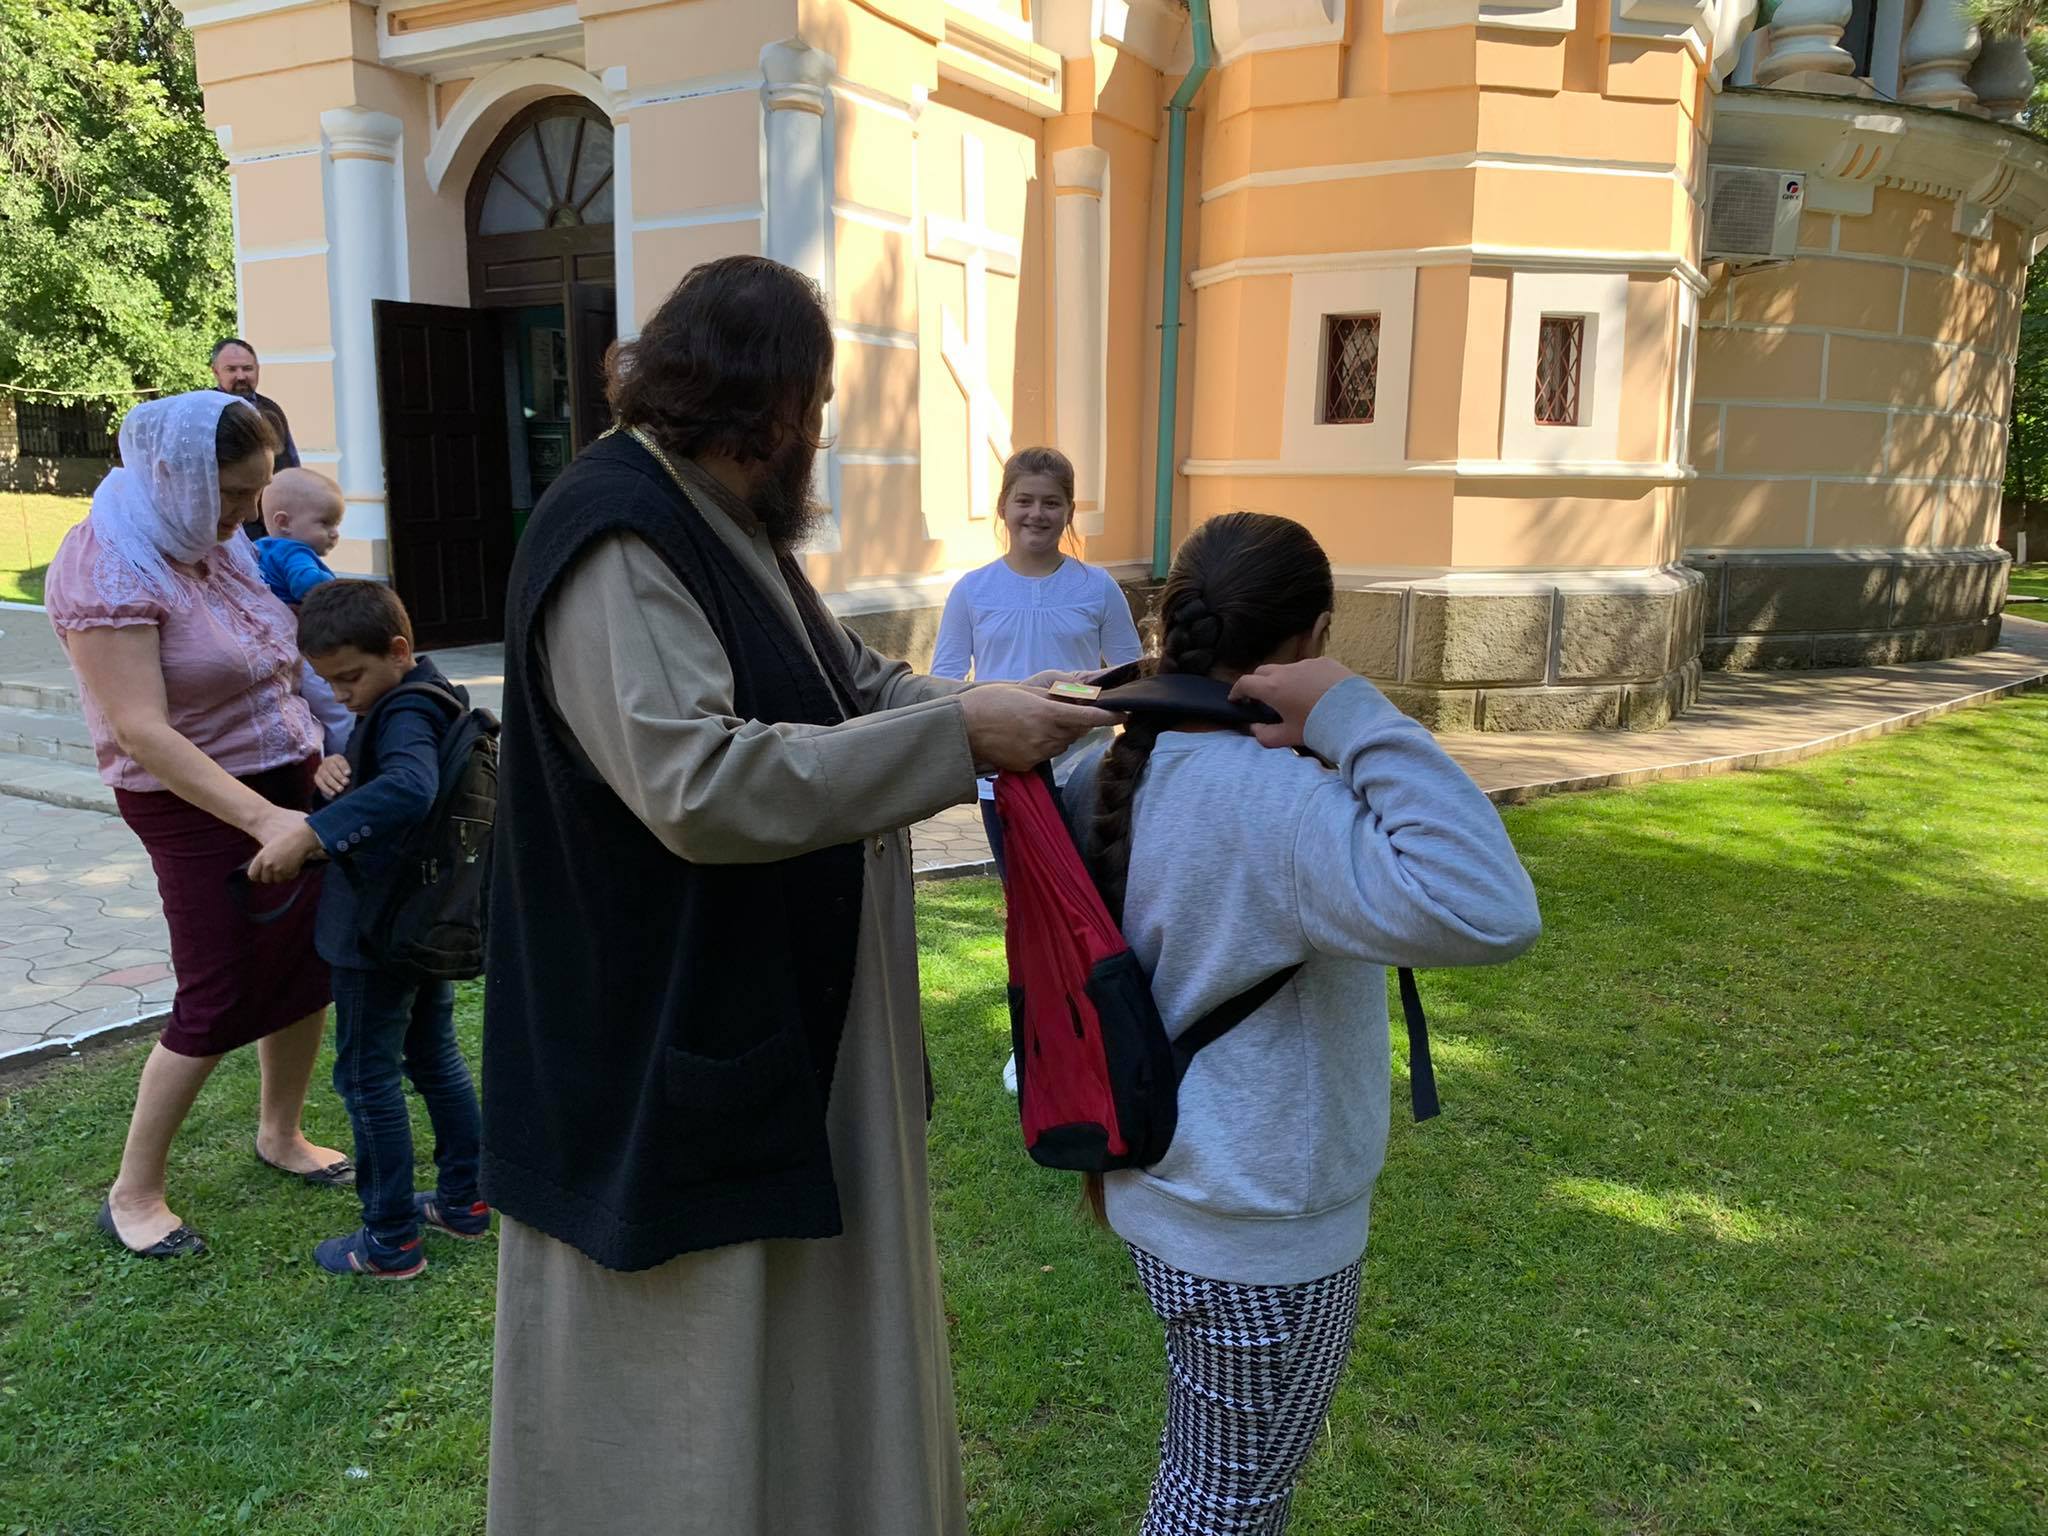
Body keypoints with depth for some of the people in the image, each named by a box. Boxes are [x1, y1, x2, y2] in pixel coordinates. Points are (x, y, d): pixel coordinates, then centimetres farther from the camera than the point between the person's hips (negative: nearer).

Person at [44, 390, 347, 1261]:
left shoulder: (221, 543, 5)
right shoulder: (106, 567, -19)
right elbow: (141, 732, -24)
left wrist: (321, 752, 5)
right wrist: (262, 820, -29)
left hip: (288, 784, 7)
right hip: (199, 806, -7)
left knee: (307, 967, 12)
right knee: (216, 1002, -1)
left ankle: (280, 1134, 34)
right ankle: (133, 1194, 18)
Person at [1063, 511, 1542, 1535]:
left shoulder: (1135, 763, -1)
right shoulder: (1270, 797, -30)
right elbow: (1488, 914, -40)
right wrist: (1353, 713, -34)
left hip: (1178, 1192, 8)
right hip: (1260, 1232, -8)